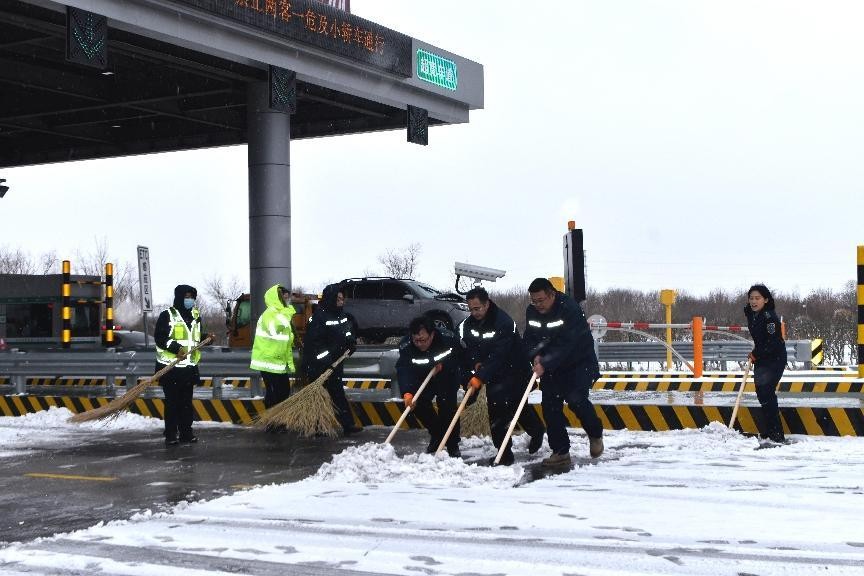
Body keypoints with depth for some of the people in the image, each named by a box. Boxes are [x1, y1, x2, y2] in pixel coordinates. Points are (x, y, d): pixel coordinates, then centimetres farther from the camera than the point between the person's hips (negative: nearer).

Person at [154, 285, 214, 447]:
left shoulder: (196, 316, 14)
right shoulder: (168, 315, -6)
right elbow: (159, 337, -11)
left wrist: (207, 338, 4)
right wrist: (176, 348, -21)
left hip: (189, 367, 6)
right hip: (170, 367, -5)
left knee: (187, 401, 8)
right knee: (172, 402, -3)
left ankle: (186, 432, 14)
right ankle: (171, 435, 2)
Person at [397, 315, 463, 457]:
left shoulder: (448, 338, -31)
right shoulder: (406, 346, -29)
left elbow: (461, 356, -14)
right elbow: (403, 371, -39)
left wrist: (443, 365, -29)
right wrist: (407, 393, -54)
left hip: (447, 377, -2)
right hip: (422, 379, 2)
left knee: (447, 405, -15)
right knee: (418, 404, -9)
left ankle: (453, 445, -1)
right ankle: (436, 435, 15)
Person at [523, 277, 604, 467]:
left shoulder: (570, 309, -25)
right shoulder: (532, 312, -2)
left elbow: (566, 344, -30)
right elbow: (530, 338, 2)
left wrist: (545, 365, -34)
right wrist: (536, 356, -18)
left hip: (580, 362, -6)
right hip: (551, 366, 6)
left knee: (576, 399, -20)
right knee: (550, 405, -2)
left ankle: (596, 434, 7)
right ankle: (560, 452, 4)